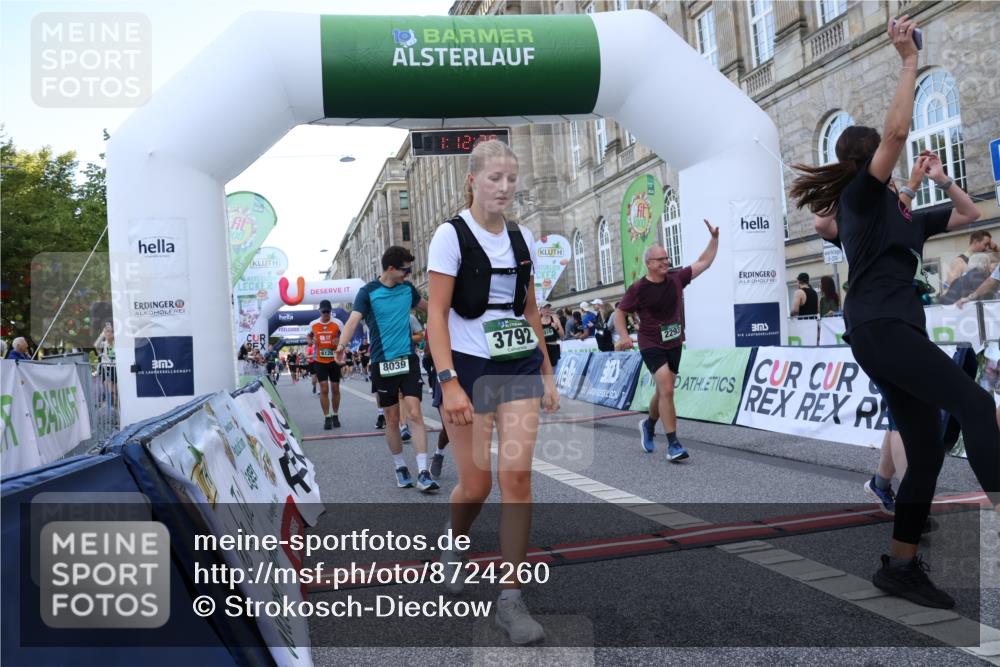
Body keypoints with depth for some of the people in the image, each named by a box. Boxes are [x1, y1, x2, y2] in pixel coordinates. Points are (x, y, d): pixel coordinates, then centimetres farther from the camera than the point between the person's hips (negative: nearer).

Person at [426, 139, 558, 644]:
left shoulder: (522, 237, 9)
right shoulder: (451, 235, -7)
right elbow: (437, 315, -12)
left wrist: (546, 373, 13)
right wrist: (449, 382, -20)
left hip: (519, 367, 4)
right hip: (469, 368, -4)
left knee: (517, 476, -5)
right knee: (476, 483, 2)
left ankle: (511, 599, 5)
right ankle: (452, 546, 37)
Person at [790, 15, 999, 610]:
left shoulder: (898, 210, 25)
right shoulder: (862, 194, 2)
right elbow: (898, 130, -12)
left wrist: (940, 178, 30)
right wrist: (910, 60, -4)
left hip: (898, 331, 9)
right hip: (879, 328, -8)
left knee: (928, 452, 5)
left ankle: (901, 566, 11)